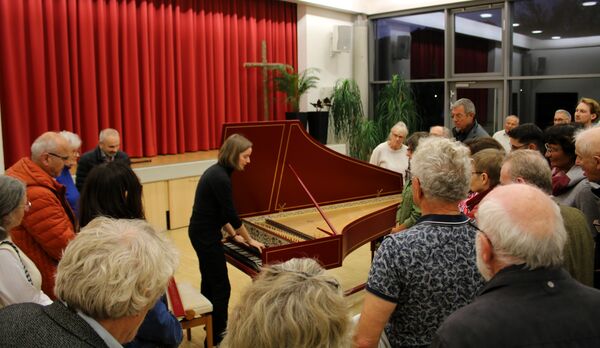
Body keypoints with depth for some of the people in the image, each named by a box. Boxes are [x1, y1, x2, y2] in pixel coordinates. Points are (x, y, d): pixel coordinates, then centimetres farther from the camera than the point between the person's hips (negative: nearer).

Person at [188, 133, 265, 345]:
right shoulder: (220, 178, -23)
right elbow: (231, 215, -19)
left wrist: (234, 235, 16)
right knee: (221, 286, 1)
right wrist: (249, 240, -7)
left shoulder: (217, 171, 6)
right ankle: (217, 336, 13)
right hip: (206, 235, -10)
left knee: (210, 280, 23)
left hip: (202, 232, 10)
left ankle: (211, 325, 41)